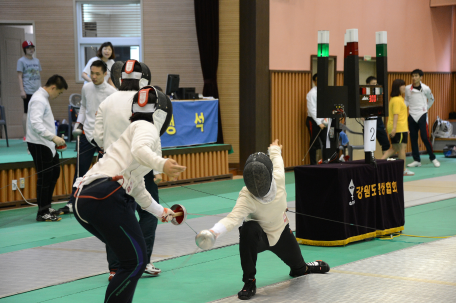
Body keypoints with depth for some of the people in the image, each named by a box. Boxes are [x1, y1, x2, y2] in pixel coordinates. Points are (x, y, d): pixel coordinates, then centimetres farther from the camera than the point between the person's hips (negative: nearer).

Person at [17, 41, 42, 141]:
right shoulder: (21, 61, -1)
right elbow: (19, 76, -5)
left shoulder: (37, 61, 16)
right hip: (28, 91, -6)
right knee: (27, 112, -6)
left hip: (37, 91, 6)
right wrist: (22, 90, -13)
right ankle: (26, 135, -4)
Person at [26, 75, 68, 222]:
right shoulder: (39, 100, -18)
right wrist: (53, 137, -34)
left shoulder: (43, 98, 13)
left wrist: (55, 141, 19)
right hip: (39, 144, -10)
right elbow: (35, 124, -29)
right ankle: (42, 213, 1)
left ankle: (47, 206, 25)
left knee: (54, 172, 17)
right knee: (44, 177, -5)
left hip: (46, 143, 10)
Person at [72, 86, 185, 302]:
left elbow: (137, 188, 41)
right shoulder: (146, 127, 6)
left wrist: (161, 212, 54)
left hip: (84, 200, 9)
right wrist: (162, 164, -39)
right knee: (135, 262, 1)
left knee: (130, 257, 24)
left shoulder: (134, 131, 31)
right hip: (105, 198, -9)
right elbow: (139, 150, -21)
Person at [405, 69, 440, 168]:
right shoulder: (408, 88, 1)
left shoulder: (425, 88, -5)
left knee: (425, 137, -8)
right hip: (412, 116, 3)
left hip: (422, 115, -3)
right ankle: (416, 160, 15)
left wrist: (426, 108, 5)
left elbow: (431, 99, 11)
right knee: (413, 138, 6)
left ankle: (432, 158, 7)